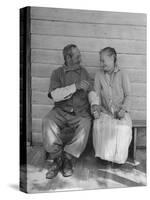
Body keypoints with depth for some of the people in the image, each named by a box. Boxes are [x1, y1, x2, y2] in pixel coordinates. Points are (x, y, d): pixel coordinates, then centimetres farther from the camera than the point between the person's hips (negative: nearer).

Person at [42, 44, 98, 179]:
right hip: (61, 110, -1)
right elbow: (55, 95, -9)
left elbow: (91, 91, 10)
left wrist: (94, 104, -11)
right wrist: (75, 86, -18)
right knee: (47, 122, -30)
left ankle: (68, 159, -16)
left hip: (80, 112, 1)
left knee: (85, 126, -31)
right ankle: (57, 158, -16)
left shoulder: (83, 72, 14)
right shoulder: (57, 73, 6)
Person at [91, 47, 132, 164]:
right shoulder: (99, 75, 7)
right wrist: (96, 108, -12)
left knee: (123, 127, -31)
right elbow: (97, 95, 5)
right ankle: (104, 155, -11)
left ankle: (118, 156, -7)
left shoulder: (122, 75, 2)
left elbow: (128, 95, 2)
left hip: (120, 111, -1)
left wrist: (124, 109, -13)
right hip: (105, 111, 1)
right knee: (99, 125, -30)